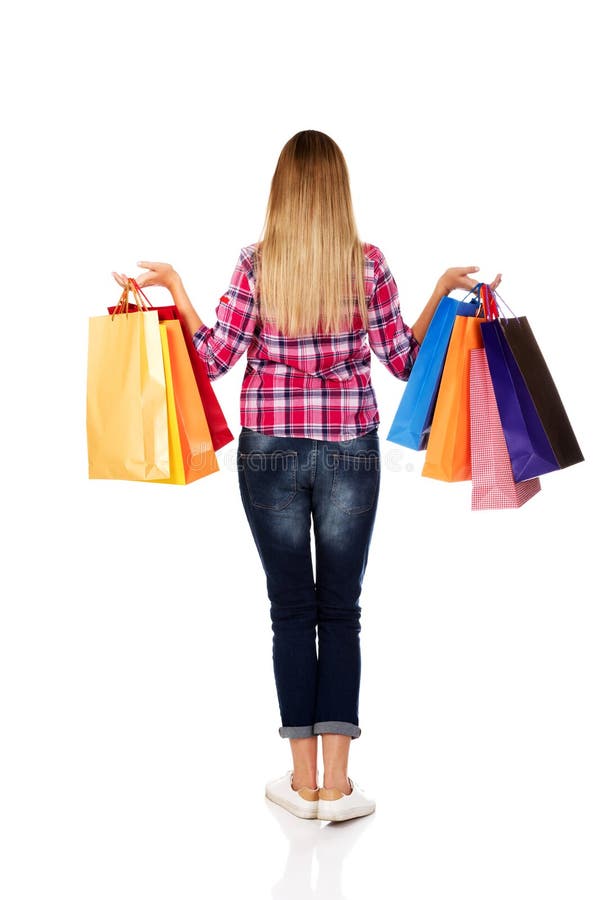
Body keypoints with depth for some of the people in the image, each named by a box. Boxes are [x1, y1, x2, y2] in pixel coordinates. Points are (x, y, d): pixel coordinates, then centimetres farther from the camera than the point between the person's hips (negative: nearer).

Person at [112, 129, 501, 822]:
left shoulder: (256, 263, -4)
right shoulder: (368, 264, -2)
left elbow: (217, 357, -4)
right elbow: (404, 360, 1)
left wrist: (173, 286, 6)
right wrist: (443, 292, 13)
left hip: (269, 452, 0)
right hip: (350, 452, 0)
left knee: (291, 610, 9)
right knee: (341, 610, 9)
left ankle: (304, 781, 16)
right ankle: (337, 783, 11)